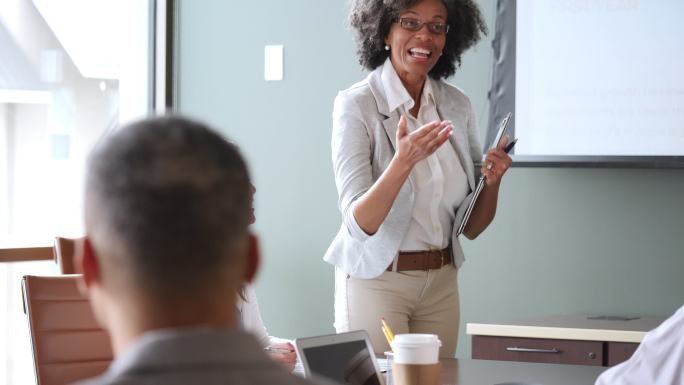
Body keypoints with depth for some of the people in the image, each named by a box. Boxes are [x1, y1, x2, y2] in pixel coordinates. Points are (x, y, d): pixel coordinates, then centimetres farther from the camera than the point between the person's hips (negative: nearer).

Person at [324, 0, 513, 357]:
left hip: (441, 283, 5)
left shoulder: (457, 106, 1)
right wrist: (403, 161, -35)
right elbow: (360, 223, -21)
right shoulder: (356, 104, -12)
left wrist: (492, 182, -13)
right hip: (376, 280, -5)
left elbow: (471, 227, 6)